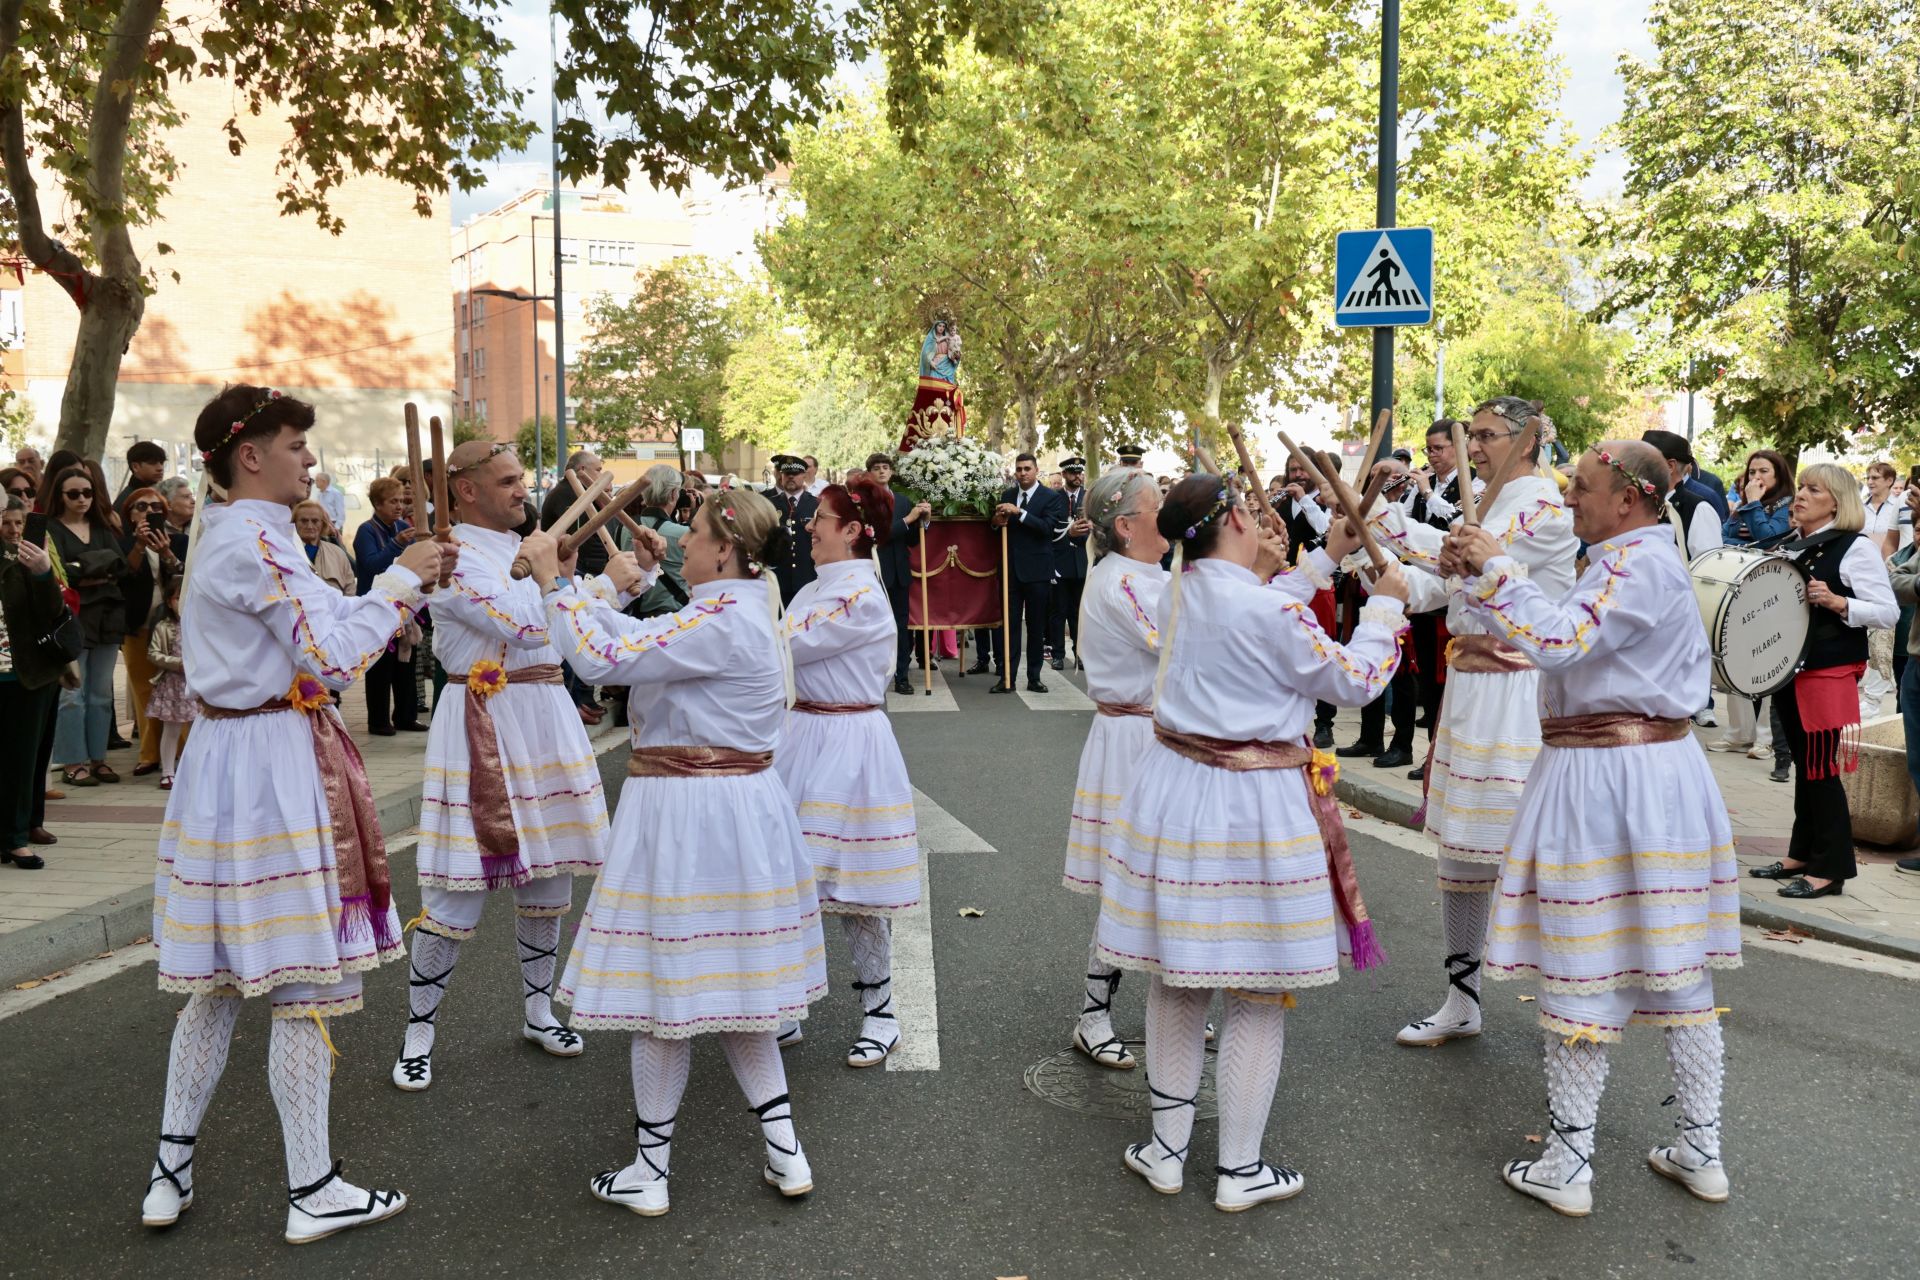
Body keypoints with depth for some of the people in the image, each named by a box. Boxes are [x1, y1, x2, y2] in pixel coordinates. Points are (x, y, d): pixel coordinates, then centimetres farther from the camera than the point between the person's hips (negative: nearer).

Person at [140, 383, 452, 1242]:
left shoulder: (219, 535, 15)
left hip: (222, 754, 10)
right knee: (304, 979, -1)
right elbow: (336, 655, -20)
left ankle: (169, 1171, 26)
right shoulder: (257, 540, -16)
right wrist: (401, 579, -9)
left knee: (218, 977, 16)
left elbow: (318, 629, 16)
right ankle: (312, 1192, 10)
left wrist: (407, 584, 11)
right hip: (276, 763, -10)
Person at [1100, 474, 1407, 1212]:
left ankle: (1166, 1150, 28)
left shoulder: (1179, 595, 5)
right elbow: (1355, 682, -5)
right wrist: (1385, 604, 7)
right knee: (1258, 994, 7)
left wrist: (1268, 576, 23)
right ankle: (1239, 1171, 19)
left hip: (1175, 790, 7)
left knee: (1176, 976, 16)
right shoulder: (1270, 609, -17)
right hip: (1251, 809, -7)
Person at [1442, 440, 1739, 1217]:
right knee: (1675, 964, 14)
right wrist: (1478, 576, 9)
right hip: (1658, 770, 10)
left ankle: (1567, 1166, 8)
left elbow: (1563, 640, -29)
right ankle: (1702, 1153, 25)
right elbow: (1570, 641, 16)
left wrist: (1494, 568, -21)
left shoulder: (1642, 563, -15)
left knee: (1581, 970, -2)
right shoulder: (1634, 559, 16)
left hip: (1602, 779, -10)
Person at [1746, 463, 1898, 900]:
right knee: (1803, 764, 14)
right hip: (1789, 670, 7)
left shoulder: (1856, 549, -8)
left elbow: (1888, 612, -12)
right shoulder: (1788, 549, 13)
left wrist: (1836, 602, -25)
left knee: (1822, 770, -4)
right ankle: (1802, 853, 23)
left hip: (1830, 673, -7)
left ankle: (1830, 869, 4)